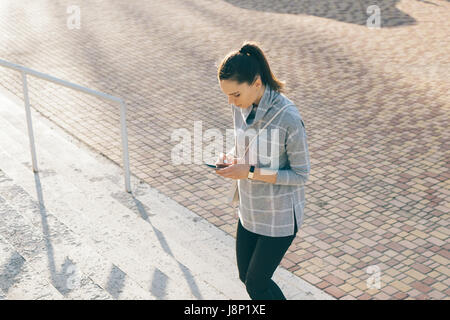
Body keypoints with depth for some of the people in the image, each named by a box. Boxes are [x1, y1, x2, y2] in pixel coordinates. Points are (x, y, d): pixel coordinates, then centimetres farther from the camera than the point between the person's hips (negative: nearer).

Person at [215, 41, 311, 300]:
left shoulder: (288, 118, -27)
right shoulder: (241, 105, -6)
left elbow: (301, 175, -20)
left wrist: (251, 172, -27)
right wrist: (231, 157, -12)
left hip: (280, 215, -7)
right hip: (251, 208, 7)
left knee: (256, 284, 5)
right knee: (246, 276, 20)